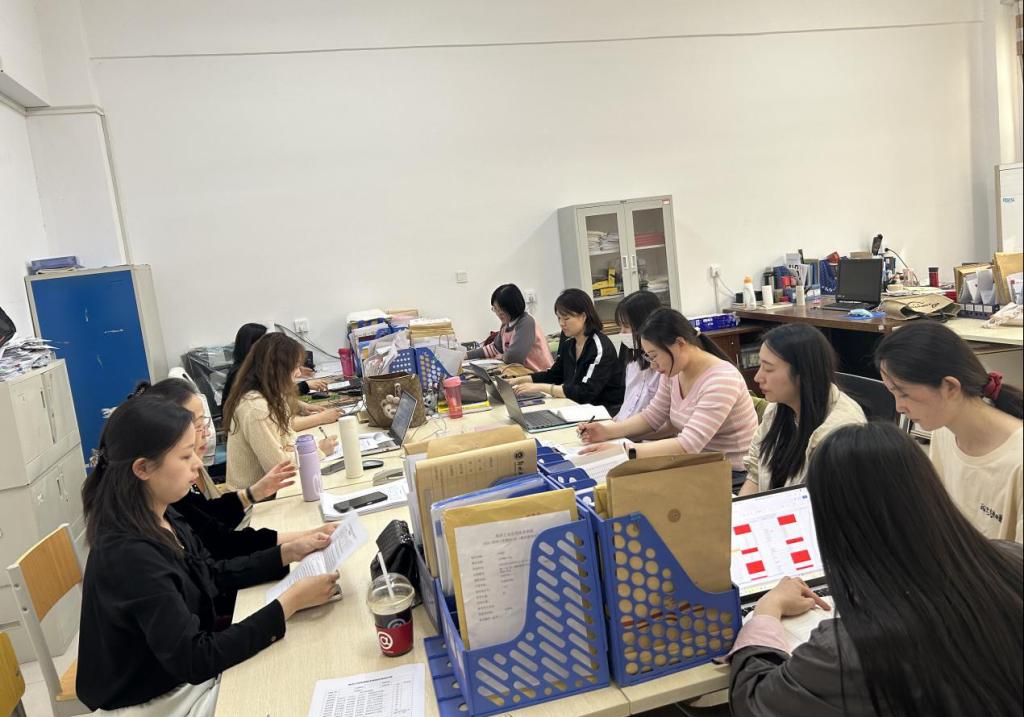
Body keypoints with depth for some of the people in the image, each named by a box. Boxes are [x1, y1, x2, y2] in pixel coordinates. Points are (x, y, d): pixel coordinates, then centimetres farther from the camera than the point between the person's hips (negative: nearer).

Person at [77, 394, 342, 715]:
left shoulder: (161, 518, -4)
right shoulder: (128, 556, -29)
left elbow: (214, 574, 10)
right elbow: (194, 659, -29)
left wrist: (288, 553, -2)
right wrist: (291, 601, -27)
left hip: (187, 674, 7)